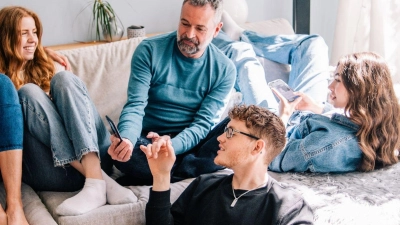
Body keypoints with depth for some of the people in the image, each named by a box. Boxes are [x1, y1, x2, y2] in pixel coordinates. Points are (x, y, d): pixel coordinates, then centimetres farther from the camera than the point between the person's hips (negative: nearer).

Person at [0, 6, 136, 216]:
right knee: (29, 92, -21)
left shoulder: (44, 65, 24)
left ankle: (95, 181, -37)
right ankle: (101, 178, -36)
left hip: (94, 154, 3)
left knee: (64, 79, -15)